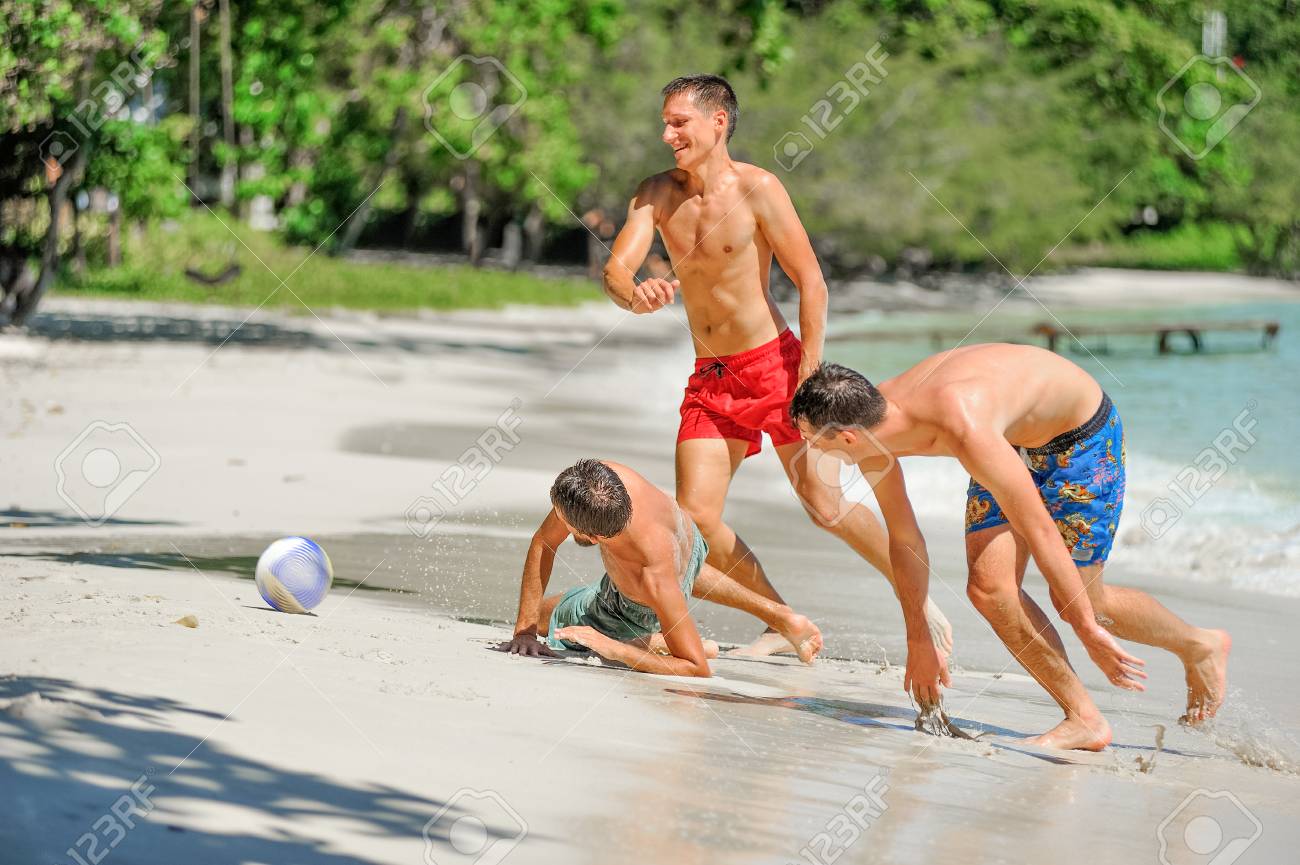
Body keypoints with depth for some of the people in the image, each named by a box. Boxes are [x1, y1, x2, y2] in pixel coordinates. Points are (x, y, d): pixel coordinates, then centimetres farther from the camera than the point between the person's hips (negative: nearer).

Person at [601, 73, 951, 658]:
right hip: (710, 377, 5)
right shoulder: (656, 194, 2)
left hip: (774, 364, -5)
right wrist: (633, 294, -34)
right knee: (696, 515, -5)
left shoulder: (756, 188, -12)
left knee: (825, 506, -4)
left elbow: (812, 284, -12)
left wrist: (811, 376, -18)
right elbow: (615, 269, -9)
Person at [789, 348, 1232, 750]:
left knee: (1077, 599, -1)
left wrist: (1089, 630, -30)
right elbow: (903, 539, -1)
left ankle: (1199, 645, 24)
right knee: (989, 589, -8)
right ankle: (1084, 719, 2)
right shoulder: (874, 428, -17)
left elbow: (1038, 530, -37)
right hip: (1015, 437, 7)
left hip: (1082, 433, -7)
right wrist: (918, 642, 7)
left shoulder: (964, 429, -43)